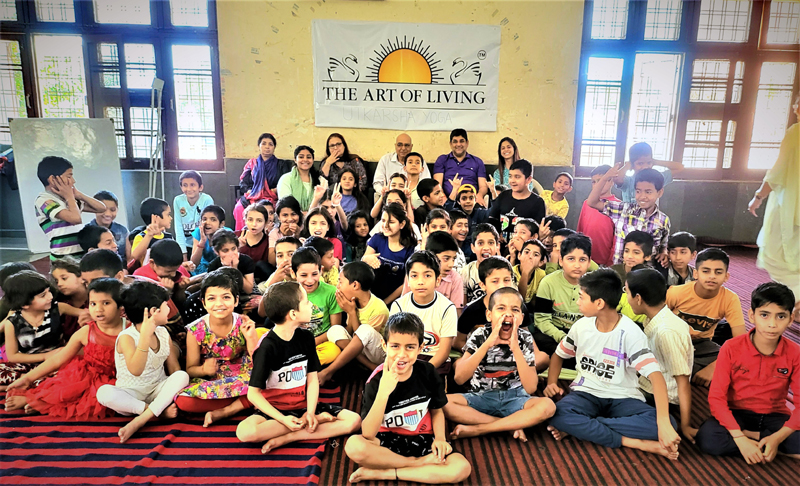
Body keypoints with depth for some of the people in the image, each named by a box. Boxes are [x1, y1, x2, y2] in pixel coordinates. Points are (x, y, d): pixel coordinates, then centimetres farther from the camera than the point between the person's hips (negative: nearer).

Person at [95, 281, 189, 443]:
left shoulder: (163, 333, 3)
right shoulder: (126, 337, -16)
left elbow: (174, 368, 3)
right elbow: (135, 370, -33)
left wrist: (179, 393, -15)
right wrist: (146, 335, -40)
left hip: (159, 391, 4)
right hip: (131, 395, -4)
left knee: (182, 376, -25)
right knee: (104, 392, -33)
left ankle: (139, 420, -26)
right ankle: (160, 410, -22)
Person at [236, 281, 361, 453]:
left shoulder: (306, 337, 1)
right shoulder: (267, 347, -16)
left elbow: (312, 379, 1)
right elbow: (253, 393, -15)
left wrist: (310, 412, -13)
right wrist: (283, 420, -23)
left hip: (303, 405, 4)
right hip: (274, 409, -4)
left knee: (354, 420, -15)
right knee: (244, 431, -35)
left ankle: (287, 438, -17)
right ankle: (318, 419, -22)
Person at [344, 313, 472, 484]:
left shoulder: (427, 372, -10)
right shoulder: (376, 380, -17)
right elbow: (368, 435, -26)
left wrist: (440, 438, -11)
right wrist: (383, 392, -36)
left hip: (422, 440, 3)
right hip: (388, 441, -2)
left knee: (462, 468, -24)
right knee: (354, 446, -33)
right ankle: (418, 463, -12)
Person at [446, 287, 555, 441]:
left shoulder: (524, 338, -6)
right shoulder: (480, 335, -8)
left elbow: (530, 388, -15)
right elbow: (459, 378, -20)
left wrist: (515, 347, -23)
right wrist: (488, 343, -26)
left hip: (514, 398, 1)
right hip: (481, 398, 0)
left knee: (547, 405, -30)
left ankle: (475, 429, -23)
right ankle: (512, 425, -18)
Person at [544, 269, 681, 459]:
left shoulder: (630, 333, -15)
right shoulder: (581, 326, -1)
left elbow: (655, 376, -25)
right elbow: (558, 355, 15)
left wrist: (664, 424, -37)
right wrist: (552, 383, -5)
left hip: (622, 398, -1)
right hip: (586, 393, 2)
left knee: (662, 424, -31)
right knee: (559, 415, -32)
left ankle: (580, 428, -23)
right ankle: (638, 443, -24)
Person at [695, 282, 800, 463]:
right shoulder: (731, 349, -14)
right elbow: (716, 397, -17)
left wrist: (777, 438, -25)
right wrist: (740, 438, -28)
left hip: (775, 416, 1)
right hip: (737, 414, -1)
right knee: (707, 438, -31)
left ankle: (752, 435, -9)